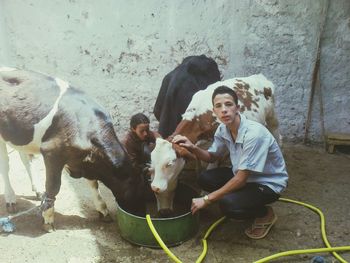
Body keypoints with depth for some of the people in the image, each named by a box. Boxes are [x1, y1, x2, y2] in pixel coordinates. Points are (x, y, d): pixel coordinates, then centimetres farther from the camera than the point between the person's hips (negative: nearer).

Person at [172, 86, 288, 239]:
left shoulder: (254, 134, -32)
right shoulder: (223, 129, -9)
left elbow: (241, 179, -29)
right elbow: (212, 157, 6)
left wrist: (207, 199, -23)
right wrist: (193, 148, -16)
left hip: (269, 183, -7)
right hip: (244, 175, 7)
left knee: (228, 205, -28)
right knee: (205, 179, -8)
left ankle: (265, 214, 2)